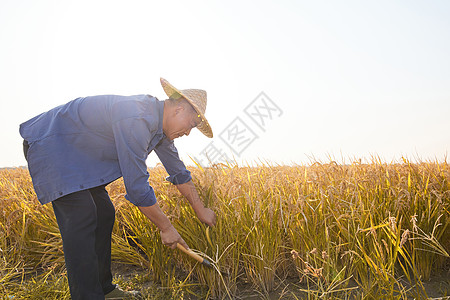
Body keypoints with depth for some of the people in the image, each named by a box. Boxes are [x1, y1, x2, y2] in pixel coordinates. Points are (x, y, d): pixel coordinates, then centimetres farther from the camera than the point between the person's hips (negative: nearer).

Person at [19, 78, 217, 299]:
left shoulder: (159, 123, -2)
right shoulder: (135, 121, -33)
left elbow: (178, 171, 10)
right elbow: (137, 187, -31)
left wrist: (200, 210, 16)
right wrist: (165, 227, -18)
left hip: (78, 154, 10)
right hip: (50, 145, -9)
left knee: (104, 213, 7)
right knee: (81, 216, -19)